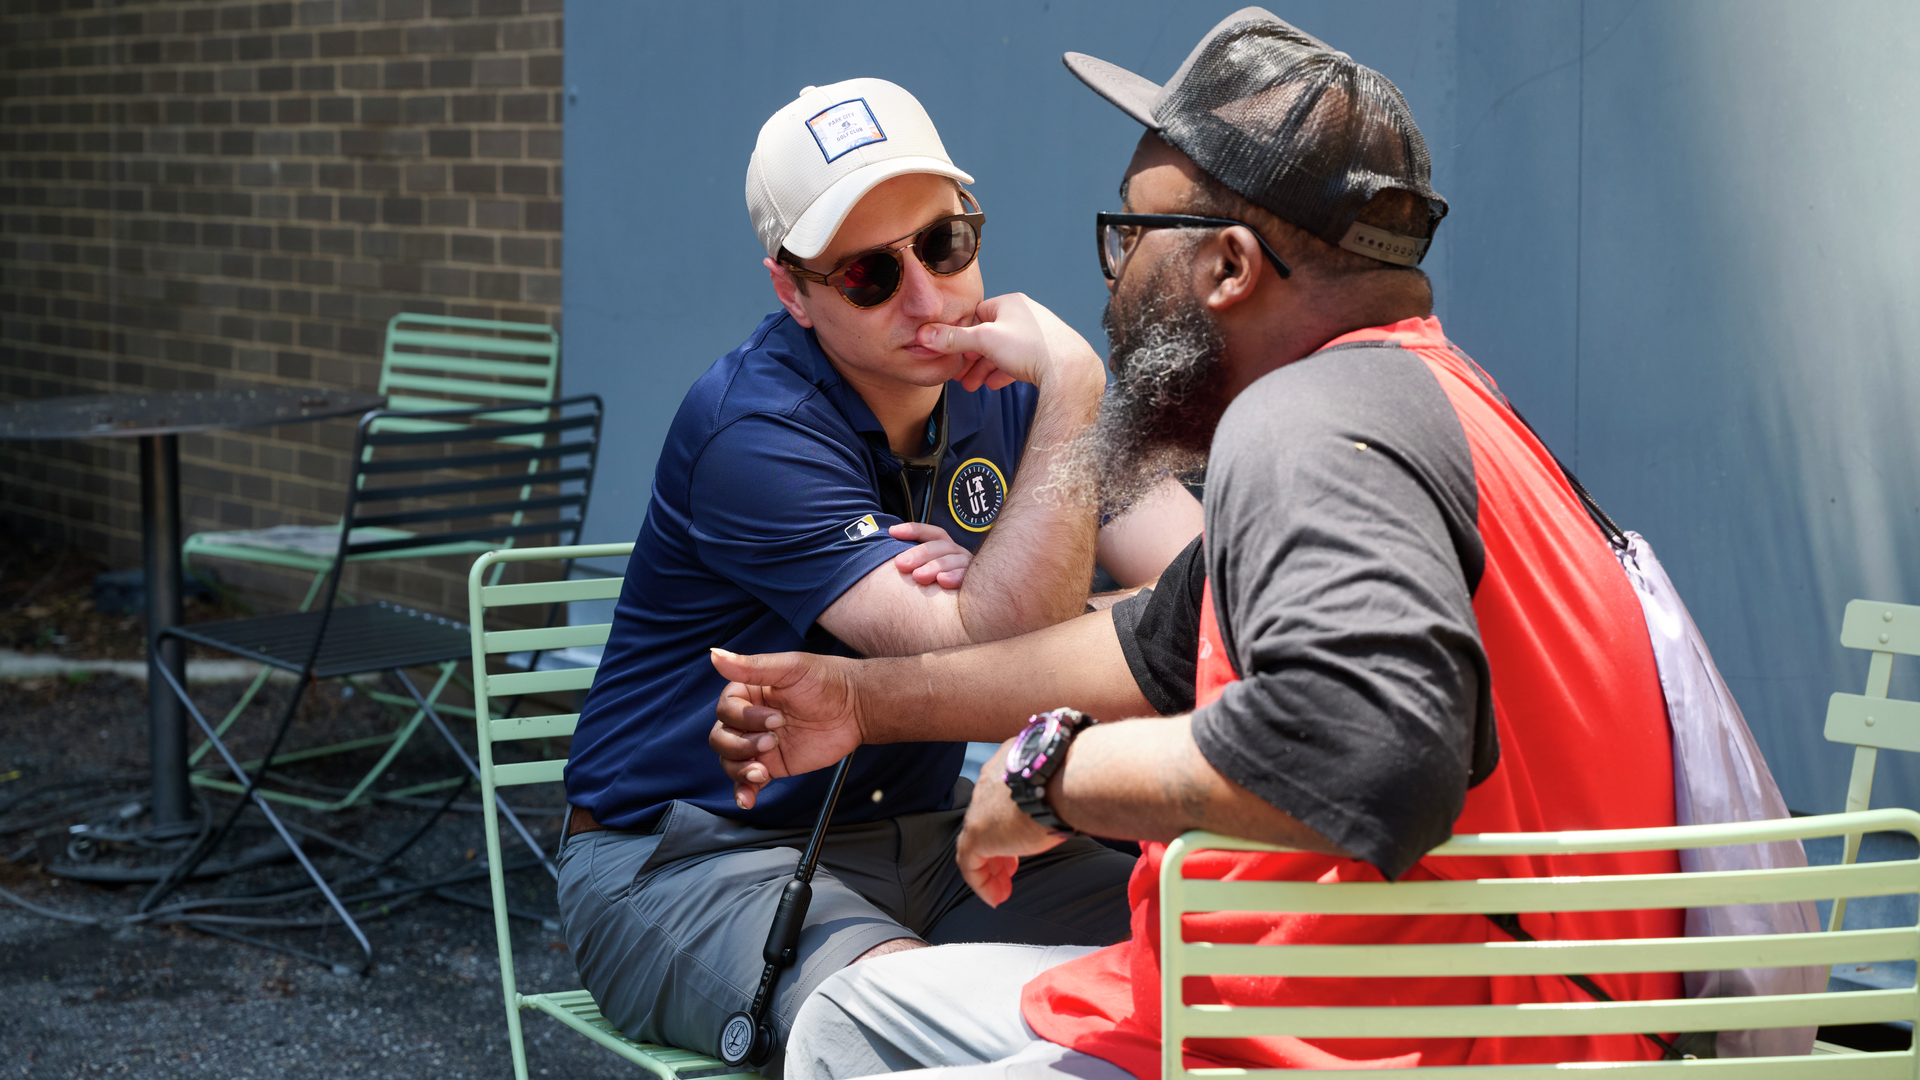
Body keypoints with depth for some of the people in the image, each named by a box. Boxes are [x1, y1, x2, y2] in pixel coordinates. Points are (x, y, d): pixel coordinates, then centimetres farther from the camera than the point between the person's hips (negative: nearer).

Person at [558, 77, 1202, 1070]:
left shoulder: (1004, 378, 2)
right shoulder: (753, 434, -19)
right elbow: (988, 665, -28)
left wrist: (1021, 601, -23)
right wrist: (1072, 391, -25)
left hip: (918, 838, 6)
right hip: (690, 858, -6)